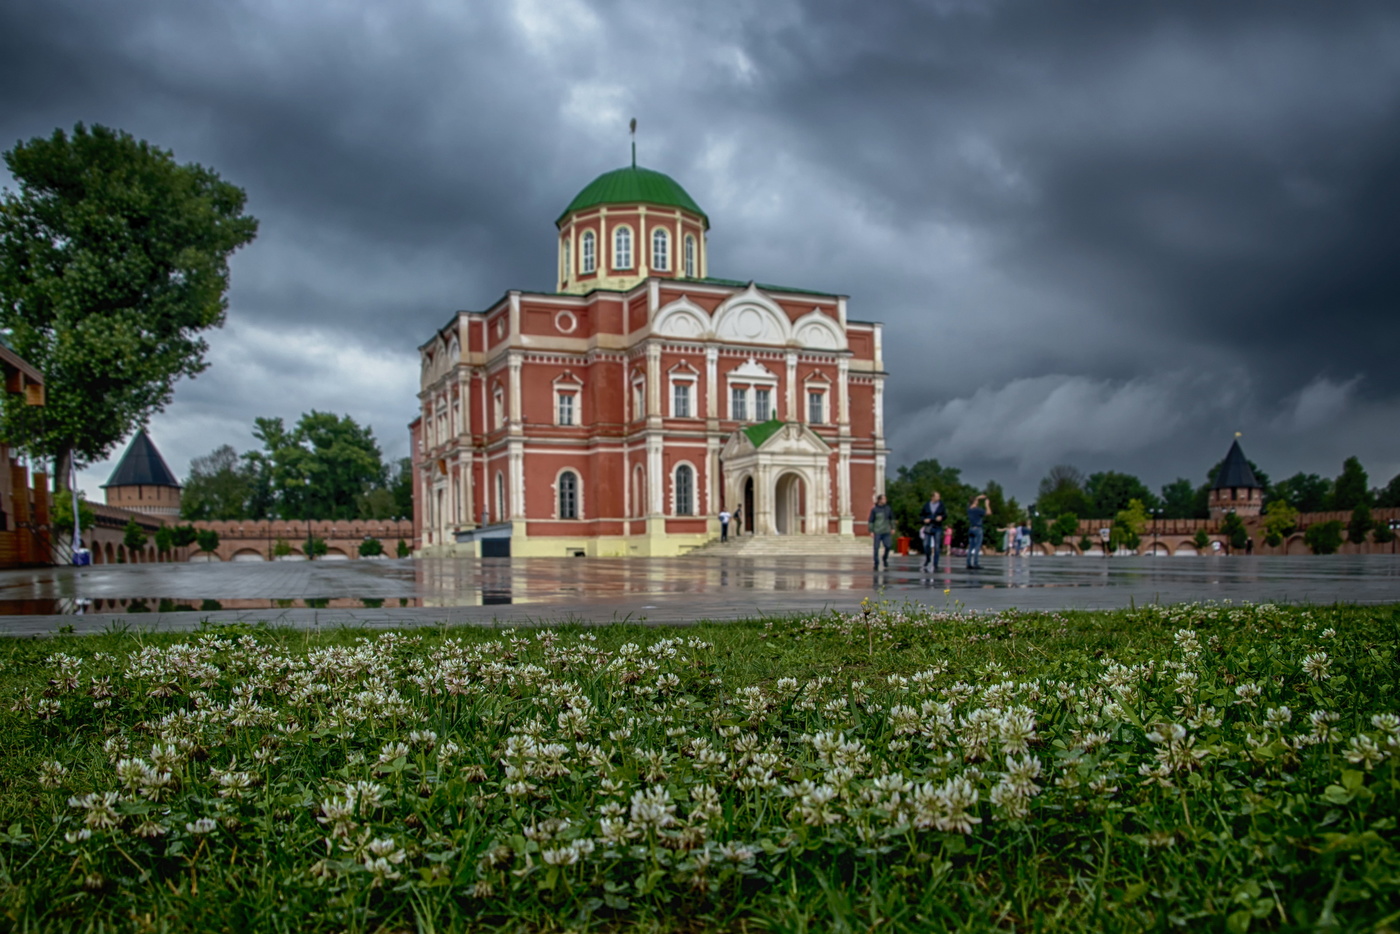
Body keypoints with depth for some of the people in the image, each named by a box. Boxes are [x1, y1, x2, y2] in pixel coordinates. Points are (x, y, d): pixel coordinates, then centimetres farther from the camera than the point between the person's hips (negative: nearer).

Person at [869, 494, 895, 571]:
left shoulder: (888, 508, 5)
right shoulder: (874, 509, -5)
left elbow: (892, 518, 16)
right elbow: (871, 521, -3)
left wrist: (893, 528, 12)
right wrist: (871, 531, -7)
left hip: (886, 531, 3)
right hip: (877, 532, -3)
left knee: (888, 546, -6)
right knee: (876, 548, -1)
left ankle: (885, 559, 19)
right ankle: (876, 564, 9)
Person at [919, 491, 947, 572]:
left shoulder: (942, 506, 3)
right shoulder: (926, 505, 6)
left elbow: (945, 516, 6)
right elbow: (921, 515, 11)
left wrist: (941, 517, -15)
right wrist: (924, 519, -8)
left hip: (937, 528, -1)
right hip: (928, 528, 1)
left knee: (937, 547, -2)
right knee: (926, 545, -9)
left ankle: (935, 566, 6)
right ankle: (927, 559, 21)